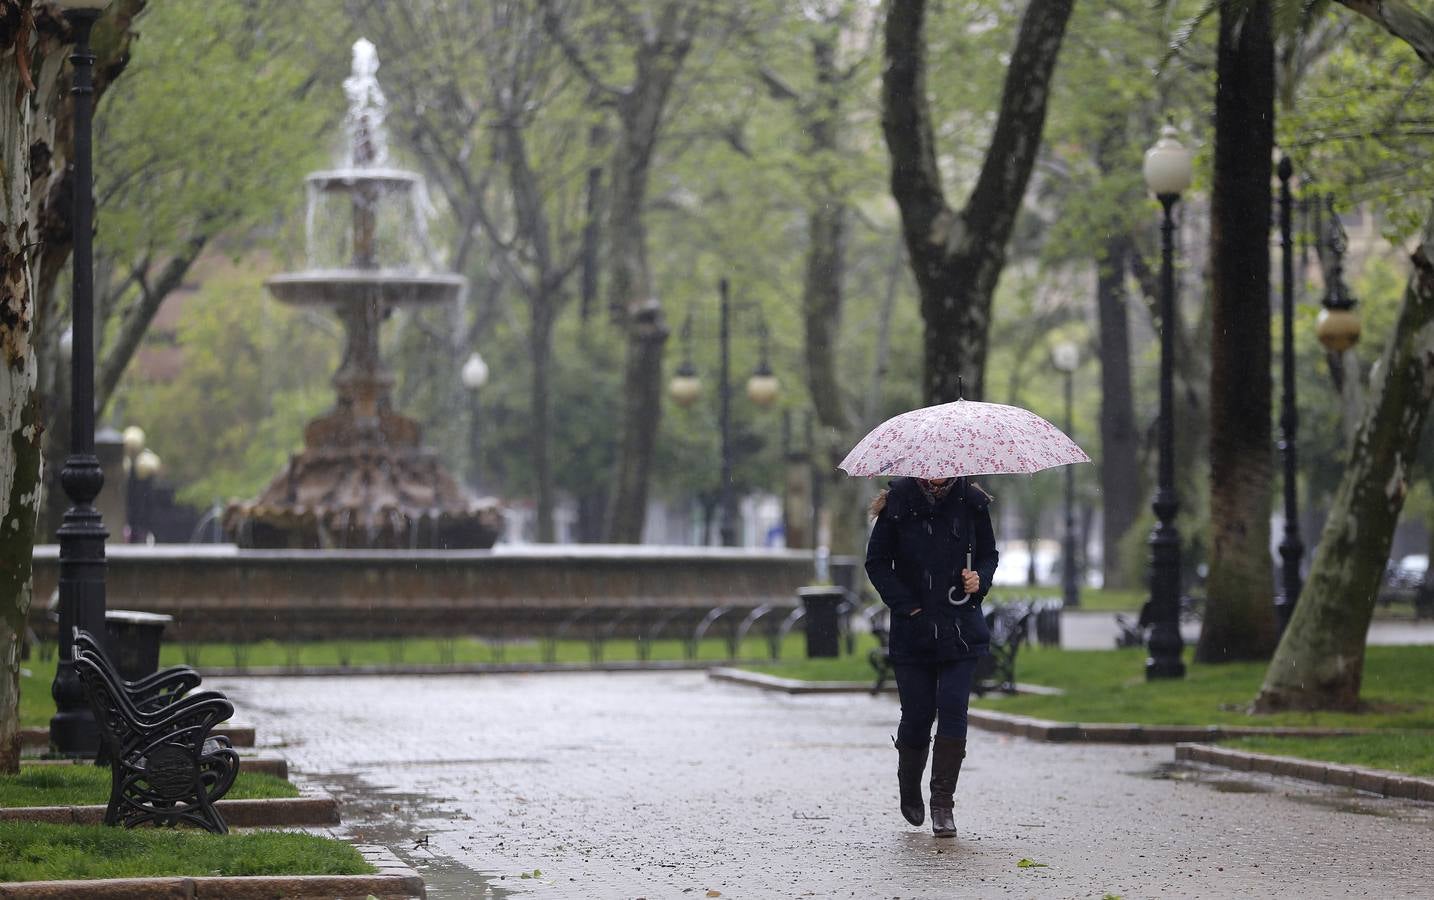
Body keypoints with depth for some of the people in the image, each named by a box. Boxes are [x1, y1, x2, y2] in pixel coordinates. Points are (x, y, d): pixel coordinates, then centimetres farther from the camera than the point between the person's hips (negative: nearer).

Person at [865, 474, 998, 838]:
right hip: (913, 630, -1)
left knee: (953, 708, -11)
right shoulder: (898, 502, -2)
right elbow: (877, 562, 2)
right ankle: (909, 791, 27)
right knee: (917, 714, 1)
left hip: (961, 628, 1)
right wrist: (906, 605, -8)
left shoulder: (971, 502, 3)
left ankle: (943, 804, -5)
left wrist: (980, 580, -8)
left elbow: (989, 554, 14)